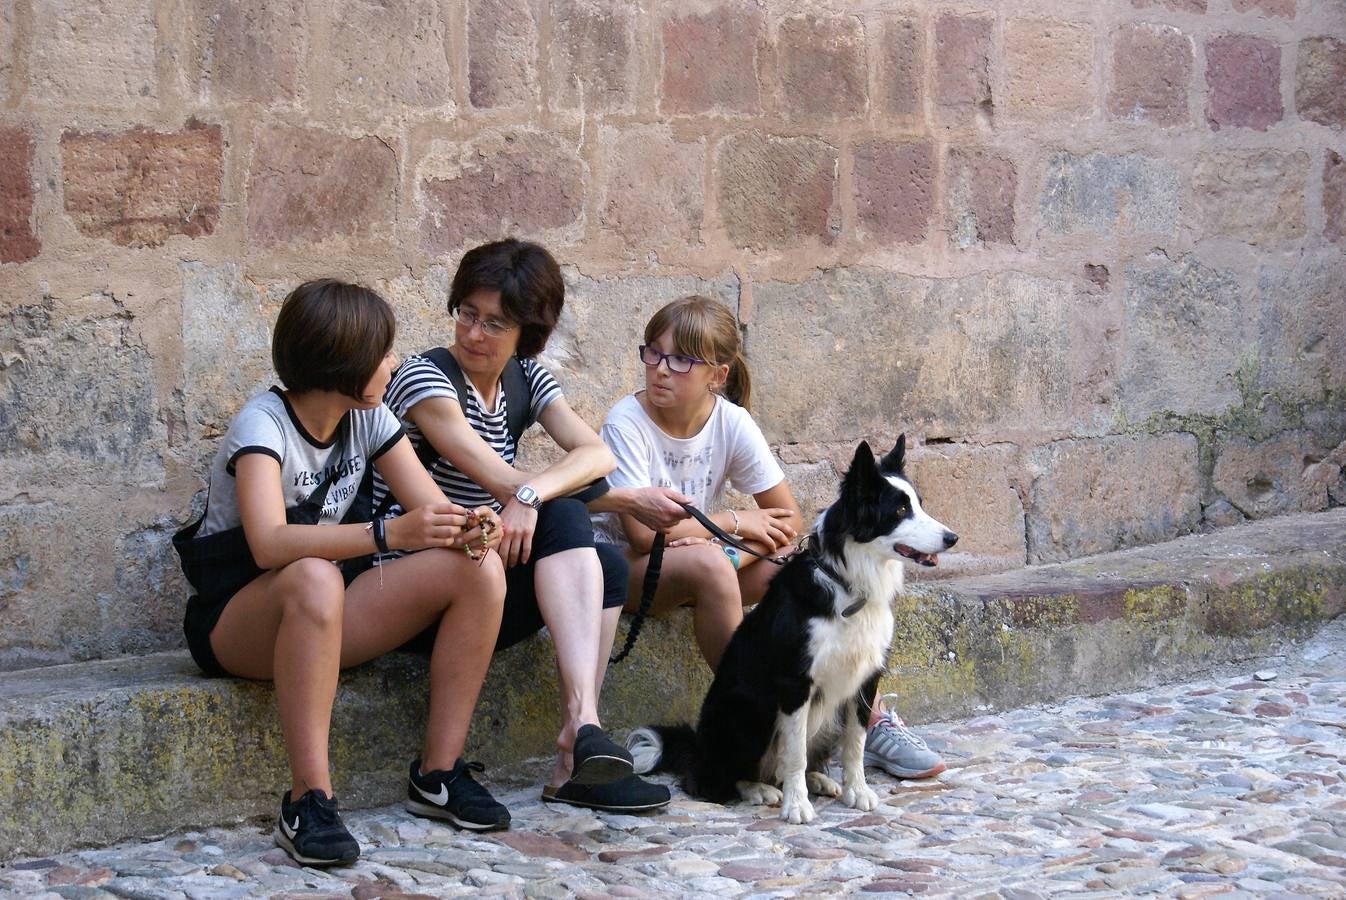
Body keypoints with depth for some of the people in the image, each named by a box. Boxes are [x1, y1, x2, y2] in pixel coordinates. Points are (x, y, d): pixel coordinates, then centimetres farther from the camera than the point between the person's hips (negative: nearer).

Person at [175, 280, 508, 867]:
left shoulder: (368, 419, 3)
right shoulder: (263, 424, -19)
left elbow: (433, 508, -3)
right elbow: (269, 544, -36)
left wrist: (471, 528, -28)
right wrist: (389, 533, -47)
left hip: (320, 617, 7)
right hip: (233, 622, -6)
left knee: (479, 569, -14)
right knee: (314, 580, -42)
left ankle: (440, 770, -10)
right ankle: (307, 802, -37)